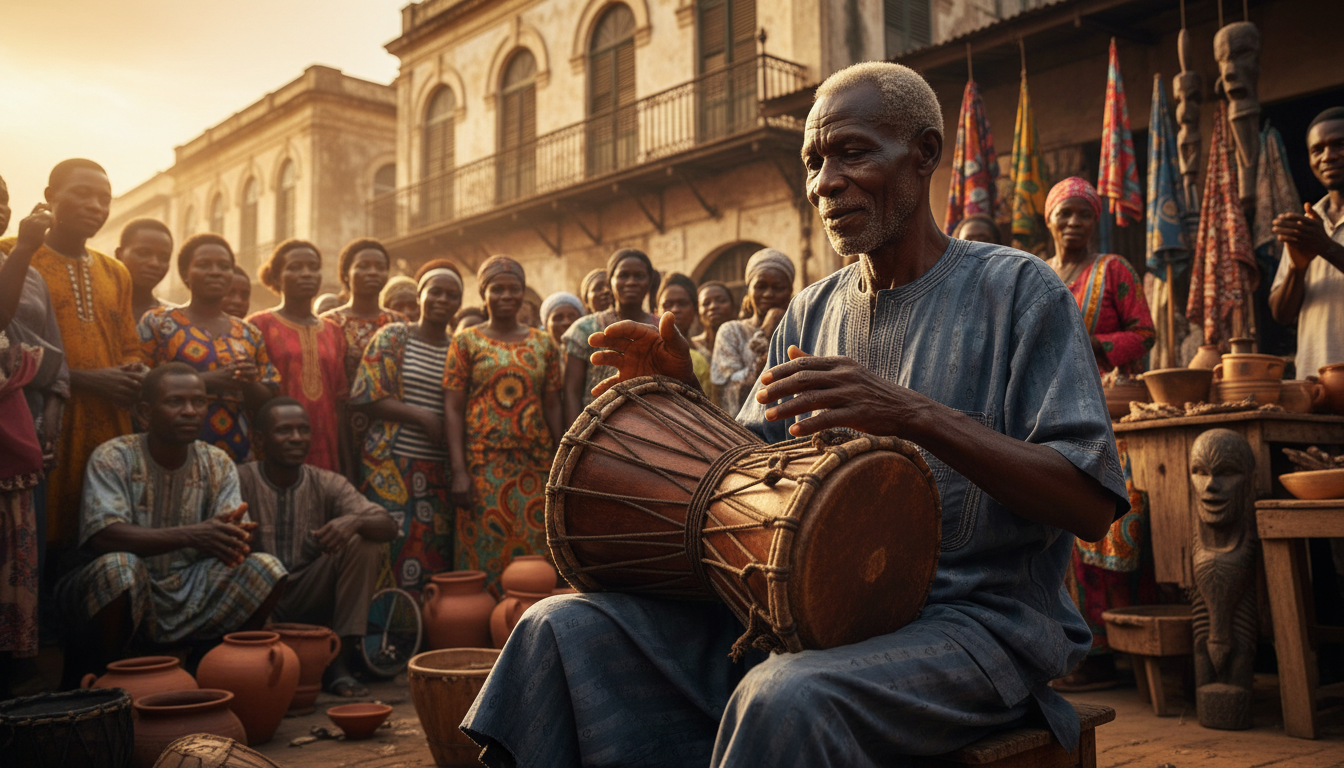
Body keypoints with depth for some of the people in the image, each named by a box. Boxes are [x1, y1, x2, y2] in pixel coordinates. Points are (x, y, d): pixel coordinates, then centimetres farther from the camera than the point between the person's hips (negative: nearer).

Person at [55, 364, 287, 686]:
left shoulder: (218, 464, 3)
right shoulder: (112, 458, -10)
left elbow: (236, 527, -7)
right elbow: (102, 536, -24)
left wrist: (235, 538, -34)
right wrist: (189, 536, -37)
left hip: (191, 596, 4)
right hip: (128, 597, -3)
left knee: (267, 569, -18)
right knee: (117, 566, -35)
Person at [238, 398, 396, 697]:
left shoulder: (326, 484, 0)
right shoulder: (241, 481, -5)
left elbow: (389, 526, -10)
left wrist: (354, 521, -32)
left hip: (309, 600, 3)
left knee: (364, 543, -18)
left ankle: (338, 664, -15)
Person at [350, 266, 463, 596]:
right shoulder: (393, 337, 3)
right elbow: (365, 396, -4)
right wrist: (423, 417, -11)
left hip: (439, 467, 3)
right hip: (394, 462, -3)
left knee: (436, 550, 1)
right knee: (394, 545, -5)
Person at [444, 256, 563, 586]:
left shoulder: (543, 343, 10)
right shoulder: (466, 341, 4)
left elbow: (552, 406, 8)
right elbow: (453, 409, -1)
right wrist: (459, 471, -11)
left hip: (535, 463, 2)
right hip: (483, 462, -2)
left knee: (534, 550, 4)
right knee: (484, 550, -2)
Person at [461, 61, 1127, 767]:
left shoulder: (1017, 289, -3)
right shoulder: (812, 310, 15)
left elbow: (1092, 507, -12)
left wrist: (916, 415, -24)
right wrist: (683, 392, -2)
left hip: (977, 616, -5)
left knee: (785, 698, -37)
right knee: (563, 629, -11)